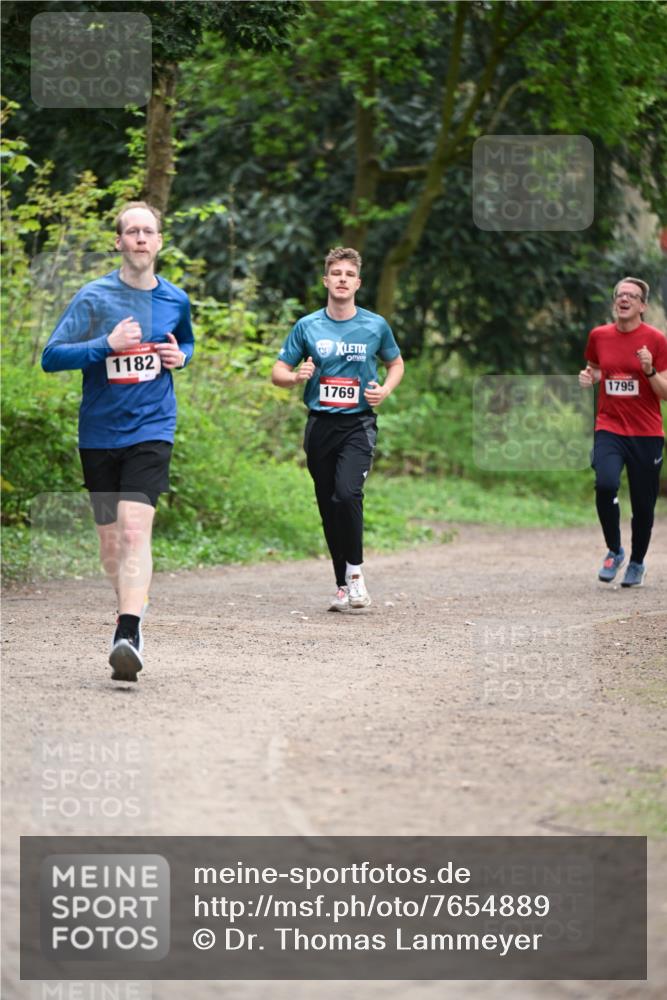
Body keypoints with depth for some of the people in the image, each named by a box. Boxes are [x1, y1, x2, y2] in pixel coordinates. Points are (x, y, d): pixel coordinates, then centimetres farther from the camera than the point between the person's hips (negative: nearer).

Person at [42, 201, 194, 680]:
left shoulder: (175, 300, 5)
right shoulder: (94, 297, -5)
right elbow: (51, 356, -8)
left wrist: (180, 356, 2)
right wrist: (107, 344, -21)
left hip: (151, 430, -1)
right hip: (99, 433, 1)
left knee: (135, 529, -19)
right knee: (110, 538, 10)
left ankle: (129, 635, -27)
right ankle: (134, 603, 36)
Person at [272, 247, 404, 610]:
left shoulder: (376, 326, 3)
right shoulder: (307, 326, 4)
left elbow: (396, 363, 19)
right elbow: (278, 372, 8)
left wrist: (385, 390, -1)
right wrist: (297, 376, -14)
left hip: (359, 423, -2)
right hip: (320, 425, 2)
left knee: (347, 493, -23)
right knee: (328, 506, 5)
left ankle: (355, 570, -5)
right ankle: (342, 585, 17)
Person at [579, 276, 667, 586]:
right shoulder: (599, 336, 4)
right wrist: (589, 377, 2)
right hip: (609, 428, 1)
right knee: (605, 484, -24)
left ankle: (637, 563, 29)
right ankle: (614, 550, -2)